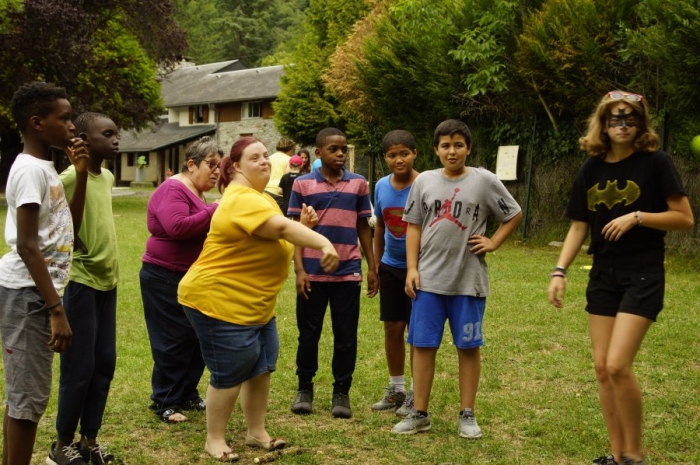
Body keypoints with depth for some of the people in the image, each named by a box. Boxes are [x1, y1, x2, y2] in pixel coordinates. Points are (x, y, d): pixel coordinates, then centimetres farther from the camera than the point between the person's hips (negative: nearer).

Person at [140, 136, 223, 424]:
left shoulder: (196, 194, 14)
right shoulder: (172, 189, -15)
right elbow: (177, 227, -31)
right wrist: (213, 211, -25)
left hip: (191, 278, 10)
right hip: (166, 279, -9)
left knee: (198, 338, 11)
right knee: (174, 341, -4)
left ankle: (188, 395, 22)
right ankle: (164, 403, 7)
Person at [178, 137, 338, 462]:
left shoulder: (260, 197, 13)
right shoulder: (241, 199, -22)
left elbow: (278, 238, 17)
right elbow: (281, 228, -35)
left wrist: (303, 225, 1)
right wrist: (323, 243, -44)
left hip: (254, 304, 11)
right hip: (219, 300, -11)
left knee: (260, 368, 14)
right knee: (230, 373, -3)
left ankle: (256, 433, 27)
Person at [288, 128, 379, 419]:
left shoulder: (358, 184, 4)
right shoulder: (302, 184, 0)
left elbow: (363, 227, 10)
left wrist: (372, 267, 8)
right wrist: (299, 269, -8)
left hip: (348, 272, 1)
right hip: (312, 272, -1)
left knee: (346, 335, 6)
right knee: (308, 332, 9)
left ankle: (342, 391, 18)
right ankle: (305, 387, 25)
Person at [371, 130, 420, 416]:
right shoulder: (381, 186, 1)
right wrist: (375, 266, 13)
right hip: (390, 268, 5)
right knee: (392, 328, 11)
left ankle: (416, 394, 15)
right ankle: (396, 389, 25)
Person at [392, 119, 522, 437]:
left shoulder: (484, 181, -2)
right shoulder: (424, 181, 4)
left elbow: (514, 215, 8)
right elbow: (414, 227, 8)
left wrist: (493, 243, -2)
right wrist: (412, 268, 1)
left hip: (468, 280, -2)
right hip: (428, 279, 2)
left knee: (468, 347, 6)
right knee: (423, 345, 4)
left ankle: (467, 415, 18)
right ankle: (419, 414, 14)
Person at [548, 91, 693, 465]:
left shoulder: (655, 163, -8)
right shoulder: (591, 169, 6)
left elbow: (685, 218, -7)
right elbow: (579, 226, 9)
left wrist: (637, 216, -18)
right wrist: (560, 270, -1)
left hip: (643, 275, -5)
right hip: (603, 275, 6)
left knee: (618, 365, -14)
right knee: (602, 366, 5)